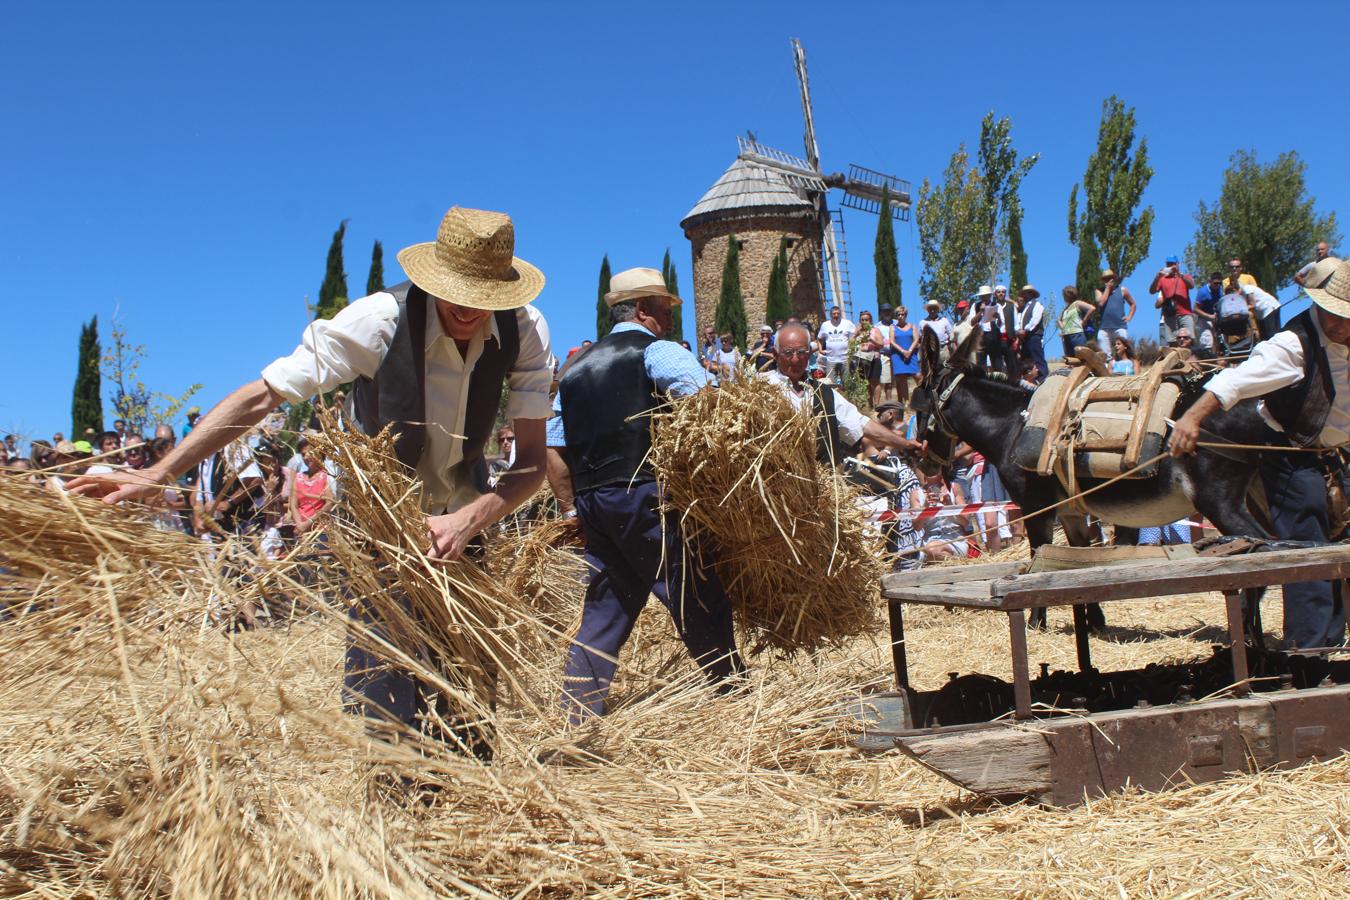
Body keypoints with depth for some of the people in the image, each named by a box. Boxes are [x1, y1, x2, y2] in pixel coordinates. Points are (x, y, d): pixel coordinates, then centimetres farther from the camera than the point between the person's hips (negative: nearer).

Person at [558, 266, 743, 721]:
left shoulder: (576, 367, 22)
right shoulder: (656, 351, 0)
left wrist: (577, 503, 21)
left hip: (590, 500, 7)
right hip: (644, 496, -7)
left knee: (604, 609, 12)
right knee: (698, 602, 1)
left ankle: (575, 716, 13)